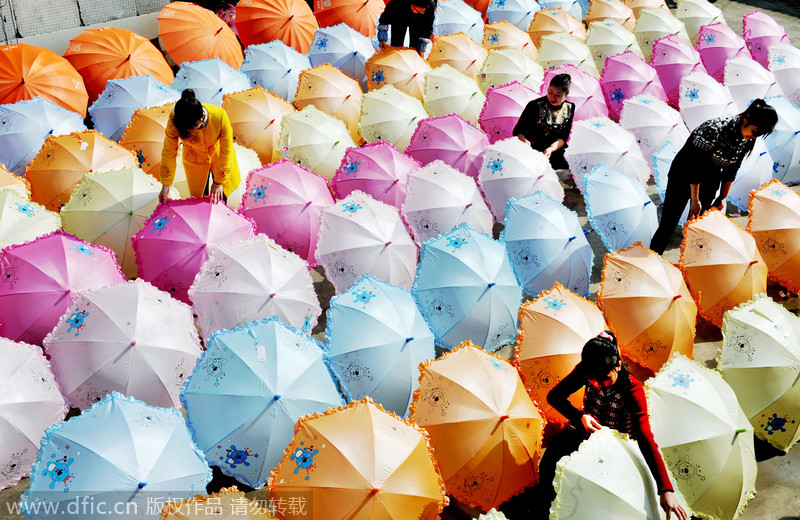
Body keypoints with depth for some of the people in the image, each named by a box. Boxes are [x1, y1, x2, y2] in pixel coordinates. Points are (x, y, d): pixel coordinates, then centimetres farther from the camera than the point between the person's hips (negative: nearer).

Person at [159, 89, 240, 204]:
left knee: (221, 196, 14)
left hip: (217, 153, 0)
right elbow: (169, 152, -19)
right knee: (200, 197, 6)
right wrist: (165, 185, -15)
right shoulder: (174, 122, -34)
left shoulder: (220, 116, -38)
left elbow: (226, 151, -25)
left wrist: (218, 182, -18)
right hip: (195, 159, 0)